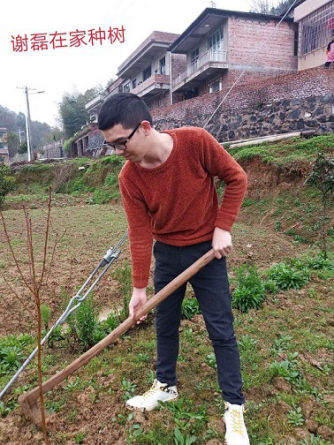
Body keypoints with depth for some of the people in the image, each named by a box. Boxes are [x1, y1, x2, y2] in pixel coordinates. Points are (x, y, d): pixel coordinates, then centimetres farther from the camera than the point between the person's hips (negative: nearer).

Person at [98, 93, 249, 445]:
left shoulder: (195, 141, -23)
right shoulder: (128, 177, -15)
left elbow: (236, 178, -10)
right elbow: (139, 234, -10)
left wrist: (222, 228, -16)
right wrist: (139, 287, -10)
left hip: (207, 250, -2)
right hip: (166, 254, 3)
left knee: (221, 331, 5)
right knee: (165, 325, 16)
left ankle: (234, 407, 24)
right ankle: (165, 386, 41)